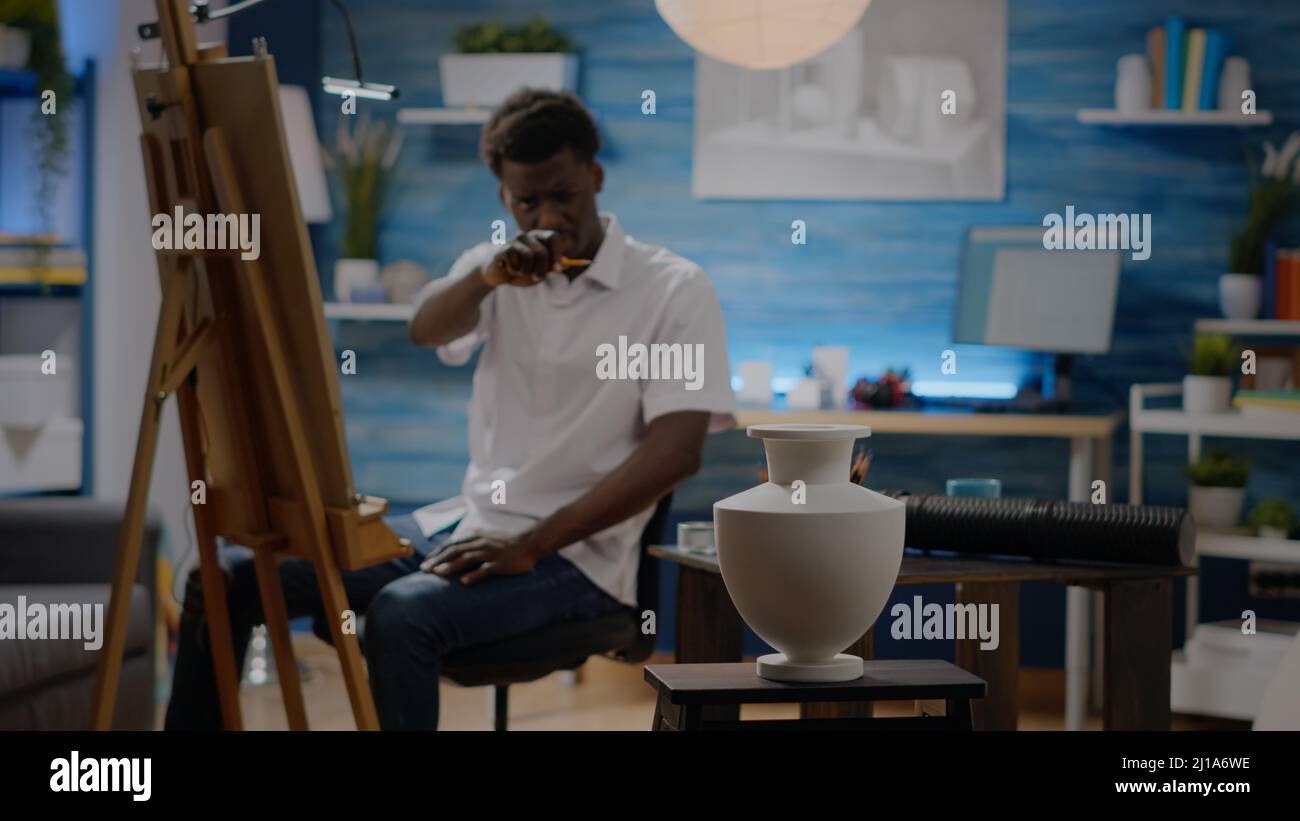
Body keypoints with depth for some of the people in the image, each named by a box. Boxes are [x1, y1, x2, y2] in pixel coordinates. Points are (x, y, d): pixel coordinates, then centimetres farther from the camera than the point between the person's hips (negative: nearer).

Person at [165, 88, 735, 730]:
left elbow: (676, 451, -16)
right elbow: (428, 329, -9)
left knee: (403, 615, -35)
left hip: (574, 554, -6)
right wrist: (490, 276, -31)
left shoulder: (675, 290, -5)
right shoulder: (501, 271, 12)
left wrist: (531, 546, -21)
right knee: (229, 576, -4)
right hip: (465, 524, 6)